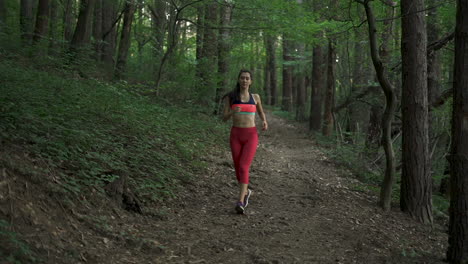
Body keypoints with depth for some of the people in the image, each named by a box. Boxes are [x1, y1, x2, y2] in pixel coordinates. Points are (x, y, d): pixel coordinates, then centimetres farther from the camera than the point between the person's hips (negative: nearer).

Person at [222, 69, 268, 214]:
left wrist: (265, 122, 0)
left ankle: (240, 203, -23)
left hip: (251, 136, -1)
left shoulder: (255, 97, 7)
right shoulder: (230, 97, 4)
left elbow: (261, 112, 23)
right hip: (236, 136, 2)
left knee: (243, 168, -18)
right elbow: (224, 118, 0)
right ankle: (246, 192, 39)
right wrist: (233, 112, -23)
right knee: (238, 169, 10)